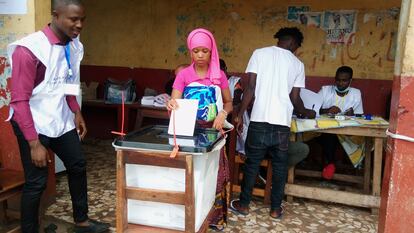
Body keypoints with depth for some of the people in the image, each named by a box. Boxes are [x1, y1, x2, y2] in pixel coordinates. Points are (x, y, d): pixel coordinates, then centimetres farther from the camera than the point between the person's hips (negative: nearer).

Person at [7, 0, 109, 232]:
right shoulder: (29, 49, -22)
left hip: (61, 120, 8)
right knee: (36, 182, 1)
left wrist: (77, 112, 13)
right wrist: (34, 143, -22)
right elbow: (19, 101, -21)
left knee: (78, 165, 16)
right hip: (33, 124, -7)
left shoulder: (73, 46, -1)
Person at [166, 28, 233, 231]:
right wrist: (171, 105, -34)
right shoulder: (183, 75, -2)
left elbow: (229, 103, 9)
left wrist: (223, 114, -12)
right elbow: (174, 103, -10)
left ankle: (214, 217, 14)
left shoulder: (219, 75, 1)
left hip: (212, 131, 1)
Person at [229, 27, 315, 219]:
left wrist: (240, 114, 1)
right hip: (282, 122, 1)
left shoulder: (260, 53, 3)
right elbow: (295, 98, 7)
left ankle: (243, 204, 20)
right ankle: (276, 208, 21)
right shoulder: (298, 64, 7)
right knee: (280, 165, 13)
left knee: (252, 162, 10)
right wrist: (306, 113, 27)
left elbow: (250, 88, -4)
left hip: (259, 119, -1)